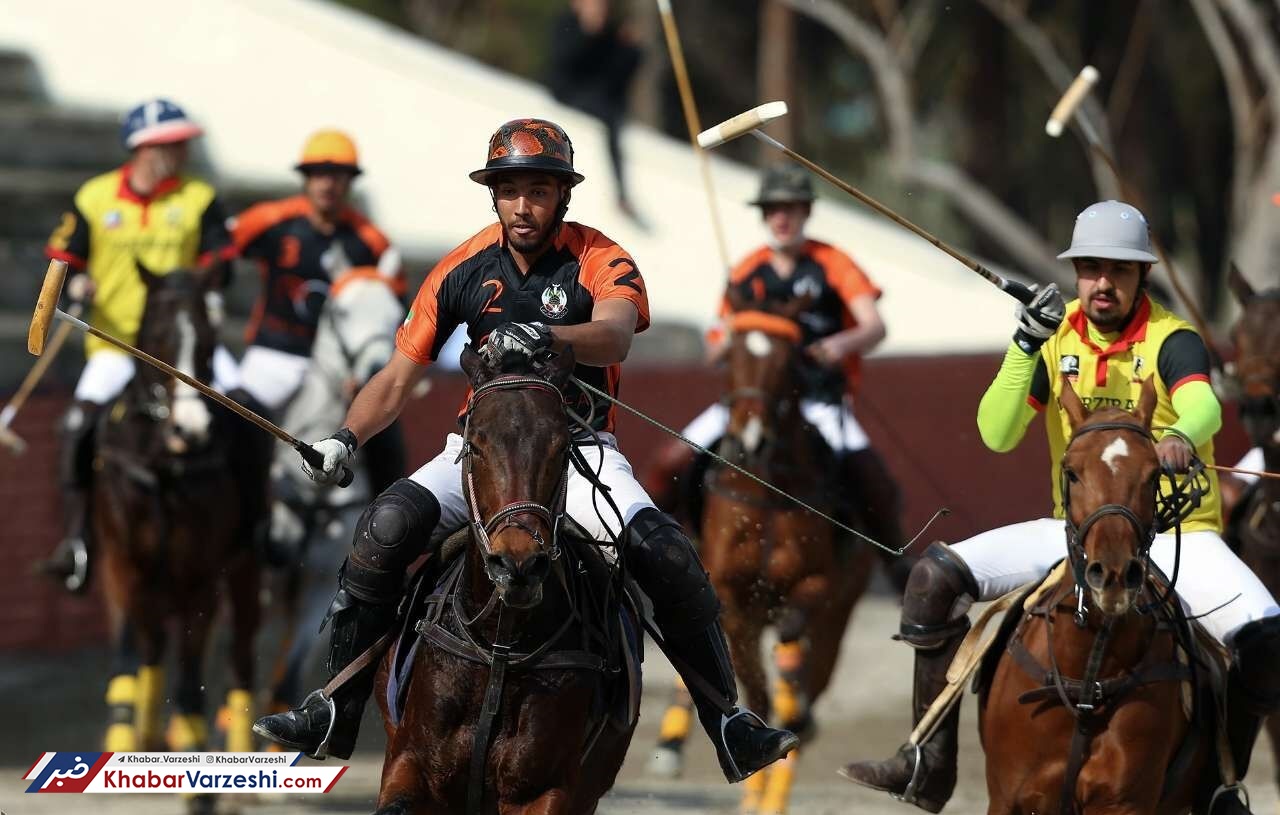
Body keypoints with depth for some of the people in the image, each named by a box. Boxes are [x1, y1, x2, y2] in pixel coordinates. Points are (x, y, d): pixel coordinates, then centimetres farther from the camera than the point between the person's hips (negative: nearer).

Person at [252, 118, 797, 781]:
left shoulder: (601, 263, -7)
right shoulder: (464, 270, 1)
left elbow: (613, 336, -30)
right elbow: (397, 379, 3)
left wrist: (543, 336, -51)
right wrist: (347, 439, -15)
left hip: (579, 449, -2)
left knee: (666, 554, -24)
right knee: (385, 527, -23)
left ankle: (729, 726, -10)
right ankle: (335, 712, -15)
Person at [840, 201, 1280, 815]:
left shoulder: (1171, 340, -10)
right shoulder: (1057, 338, 3)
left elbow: (1203, 405, -32)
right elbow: (997, 436, -5)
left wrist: (1182, 436, -57)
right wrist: (1025, 349, -20)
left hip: (1175, 532, -4)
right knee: (936, 575, -11)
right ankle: (931, 763, -7)